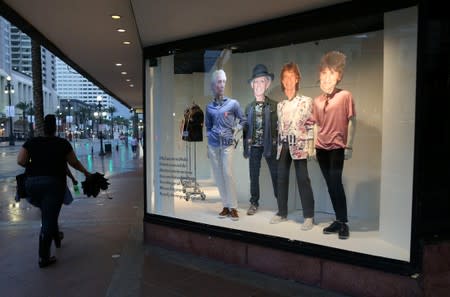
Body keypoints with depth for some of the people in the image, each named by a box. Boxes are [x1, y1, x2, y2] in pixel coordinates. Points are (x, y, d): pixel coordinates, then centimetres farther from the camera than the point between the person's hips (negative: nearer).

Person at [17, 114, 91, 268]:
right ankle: (43, 258, 3)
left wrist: (33, 166, 19)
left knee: (46, 213, 25)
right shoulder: (63, 143, 4)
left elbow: (20, 161, 0)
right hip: (53, 183, -3)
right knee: (49, 218, 0)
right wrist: (86, 172, 24)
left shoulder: (31, 142, 9)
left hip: (32, 182, 3)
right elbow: (74, 163, 8)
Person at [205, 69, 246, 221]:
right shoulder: (209, 106, 8)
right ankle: (226, 206, 12)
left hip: (227, 143, -3)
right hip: (213, 144, 3)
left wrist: (235, 130, -5)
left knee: (228, 174, -11)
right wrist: (209, 140, 12)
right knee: (218, 176, 4)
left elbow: (243, 120, 8)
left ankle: (233, 207, -2)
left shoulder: (233, 103, -1)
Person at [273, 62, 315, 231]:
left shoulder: (306, 101, 0)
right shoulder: (280, 105, 14)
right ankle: (282, 212, 19)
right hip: (283, 145, 5)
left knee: (303, 179, -5)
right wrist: (279, 144, 14)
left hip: (298, 145, -5)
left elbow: (311, 125, -4)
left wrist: (310, 146, -10)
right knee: (282, 178, 8)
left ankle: (309, 216, 2)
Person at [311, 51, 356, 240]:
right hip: (321, 148, 5)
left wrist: (349, 146, -10)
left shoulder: (345, 96, -4)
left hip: (337, 147, -5)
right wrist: (314, 147, 11)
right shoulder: (317, 100, 9)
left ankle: (344, 223, 3)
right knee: (330, 184, 8)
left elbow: (352, 121, -5)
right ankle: (338, 220, 18)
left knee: (336, 183, -9)